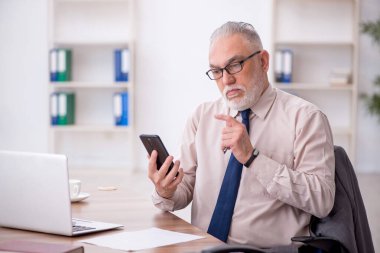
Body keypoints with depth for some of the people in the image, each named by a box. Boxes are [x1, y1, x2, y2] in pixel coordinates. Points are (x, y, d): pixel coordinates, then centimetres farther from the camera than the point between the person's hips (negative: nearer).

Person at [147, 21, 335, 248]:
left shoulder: (304, 117, -2)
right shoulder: (201, 116, 12)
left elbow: (322, 201, -12)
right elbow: (185, 187, 7)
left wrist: (252, 158, -17)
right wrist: (166, 193, -15)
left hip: (270, 247, -2)